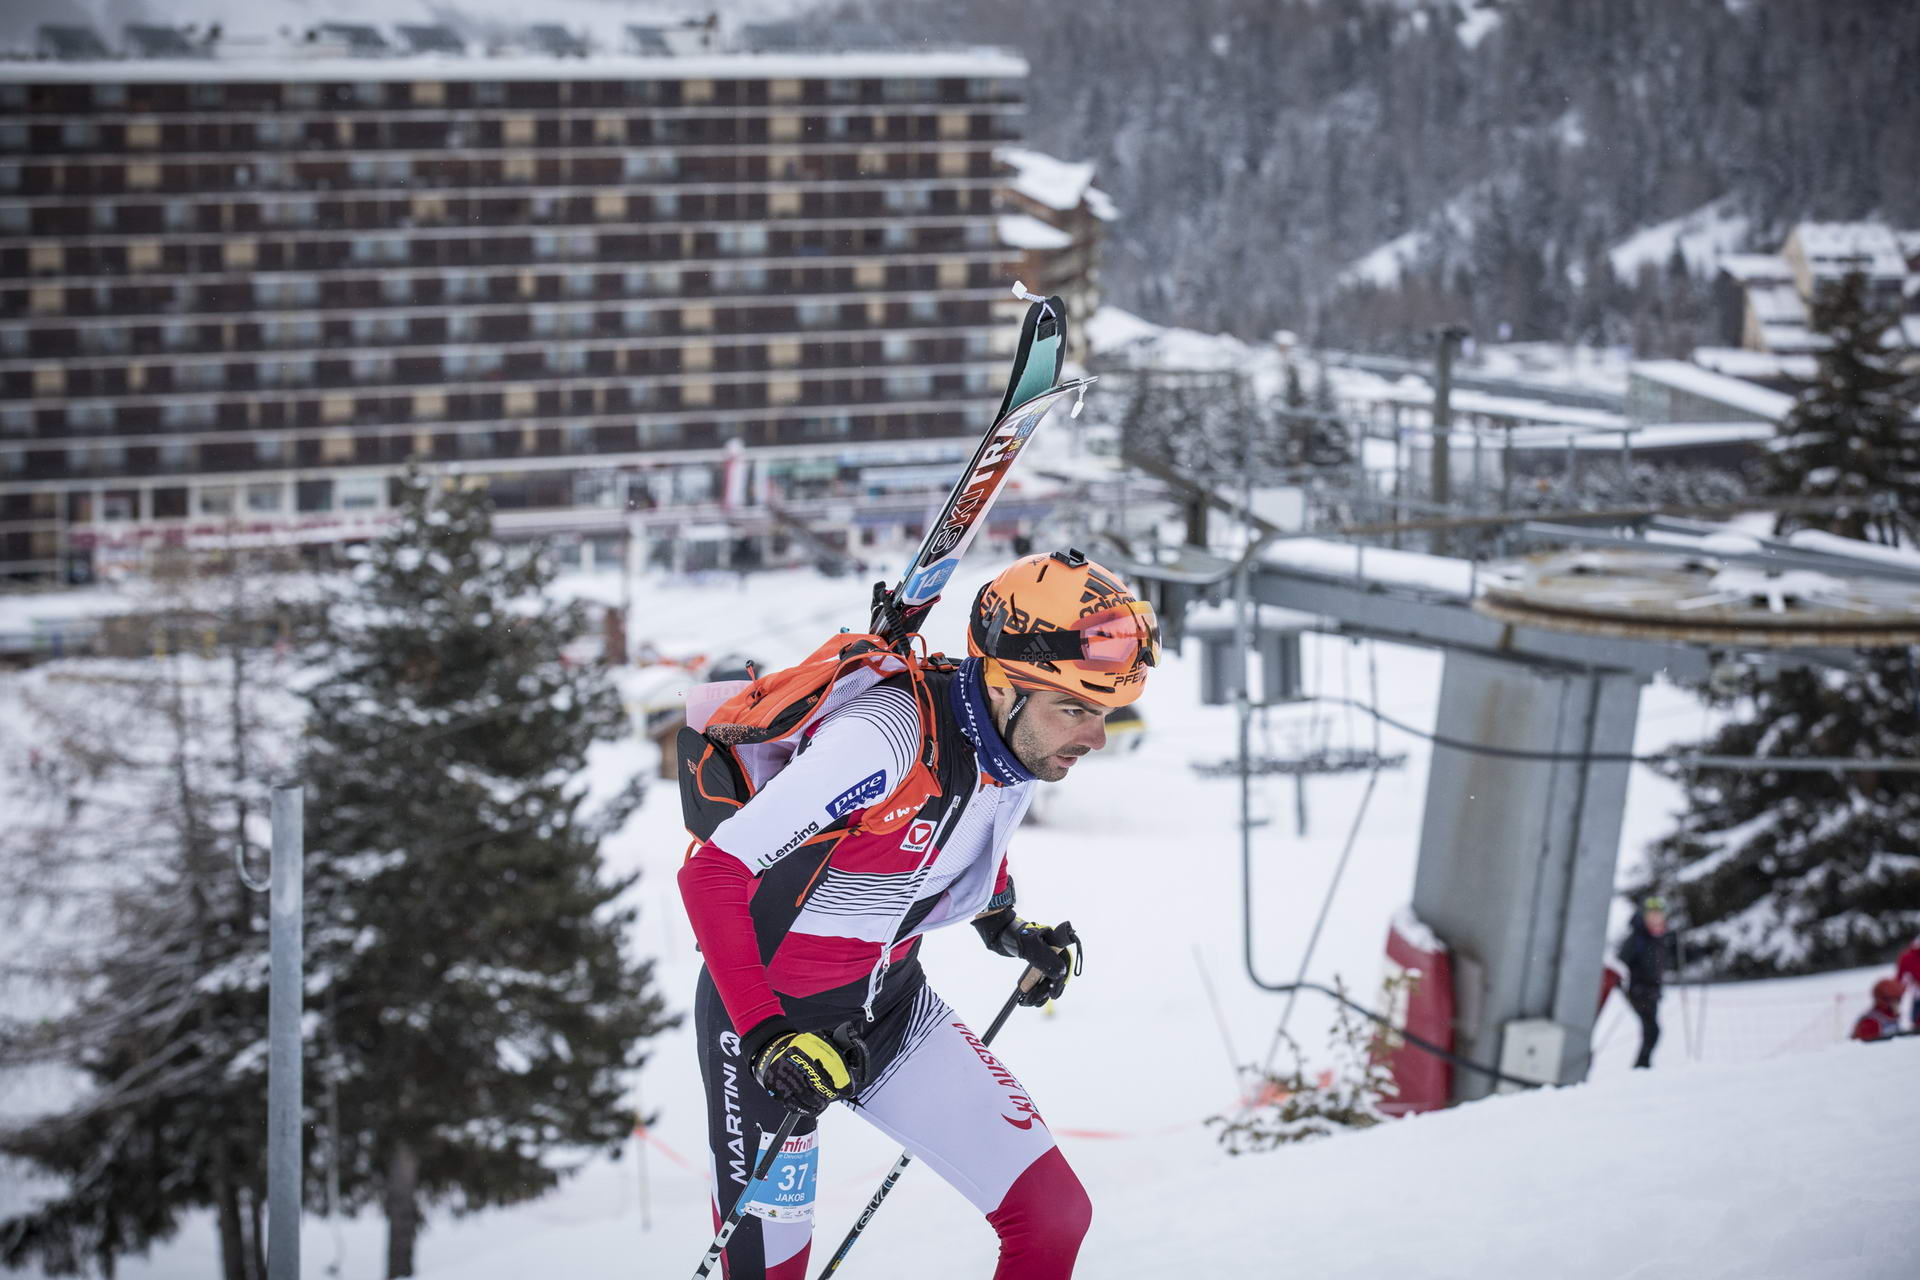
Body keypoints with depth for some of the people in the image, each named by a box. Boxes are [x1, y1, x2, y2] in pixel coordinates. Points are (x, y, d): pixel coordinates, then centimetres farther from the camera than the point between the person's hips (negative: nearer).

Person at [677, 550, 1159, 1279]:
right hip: (765, 1015, -6)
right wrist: (768, 1039, -34)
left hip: (894, 1002, 7)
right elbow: (711, 875, -30)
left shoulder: (1023, 738, -9)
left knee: (1054, 1214, -3)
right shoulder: (885, 736, -32)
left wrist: (1004, 925, 7)